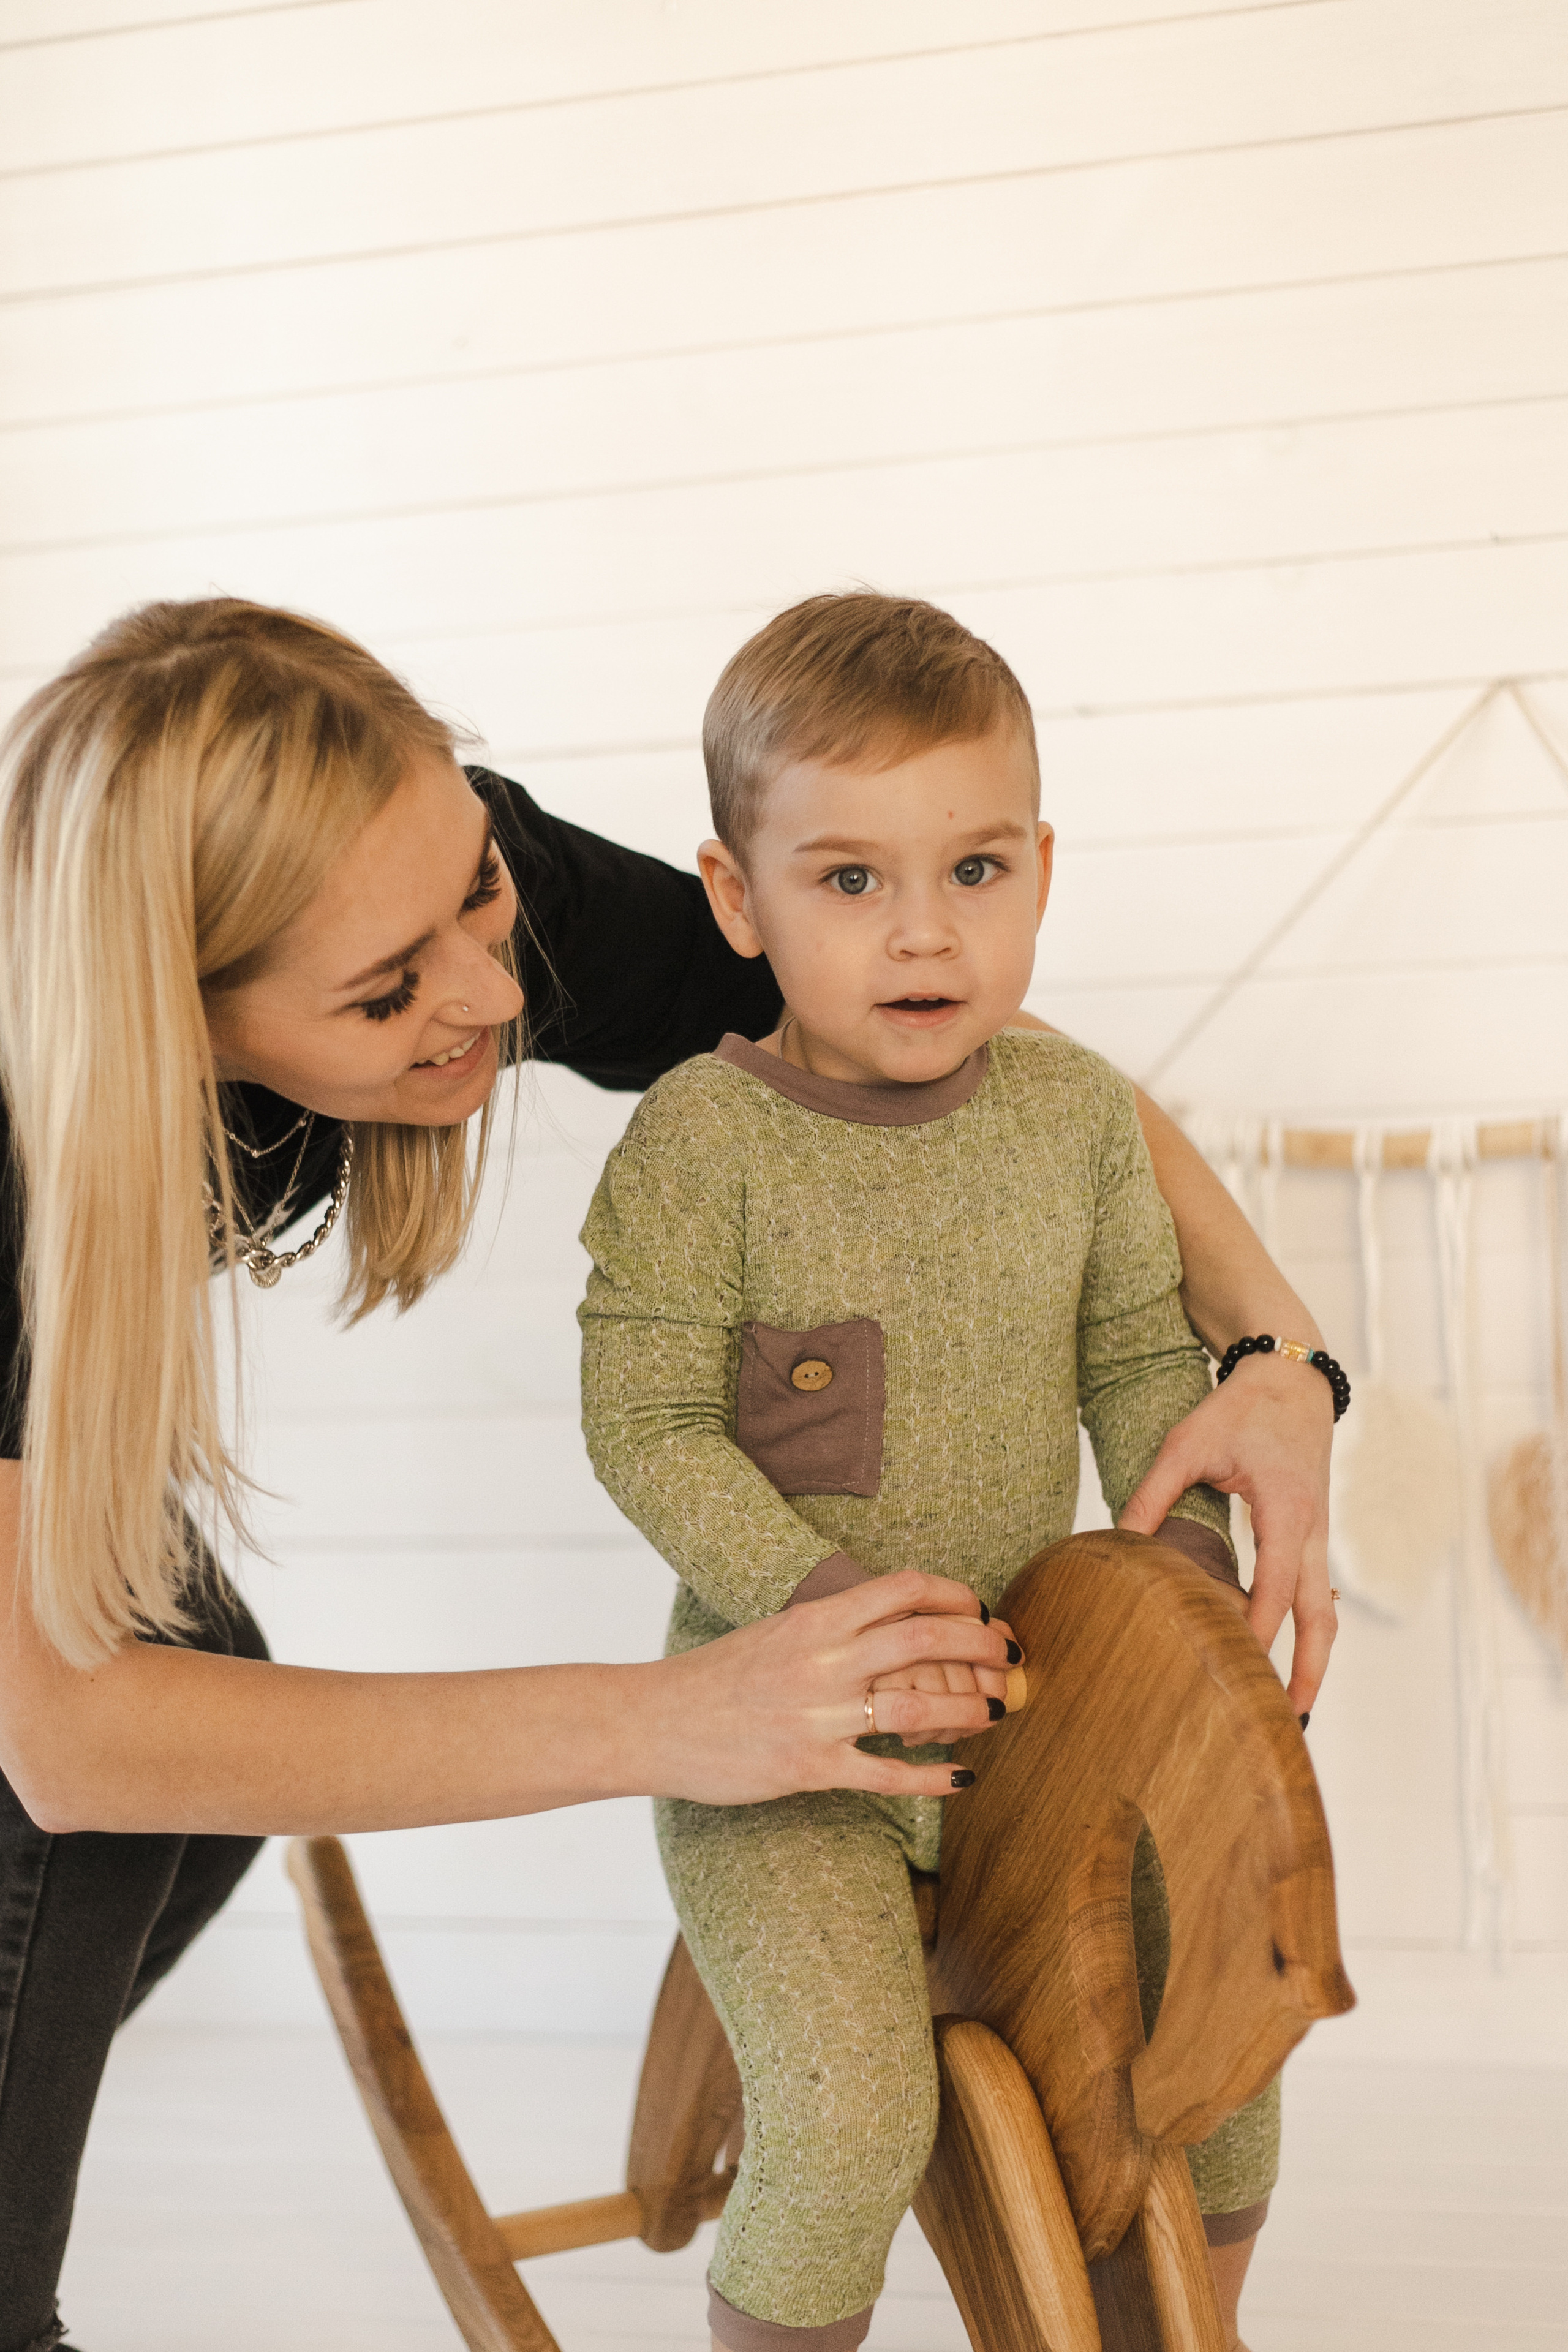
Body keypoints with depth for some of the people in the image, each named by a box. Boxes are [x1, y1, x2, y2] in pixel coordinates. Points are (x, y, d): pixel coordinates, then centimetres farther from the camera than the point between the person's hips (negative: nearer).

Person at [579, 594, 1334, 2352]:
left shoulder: (1076, 1114, -1)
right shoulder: (699, 1143, -15)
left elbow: (1141, 1362, 10)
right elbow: (646, 1428, -14)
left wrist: (1184, 1552, -5)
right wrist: (830, 1603, -23)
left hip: (1032, 1704, 5)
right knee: (849, 2118, -20)